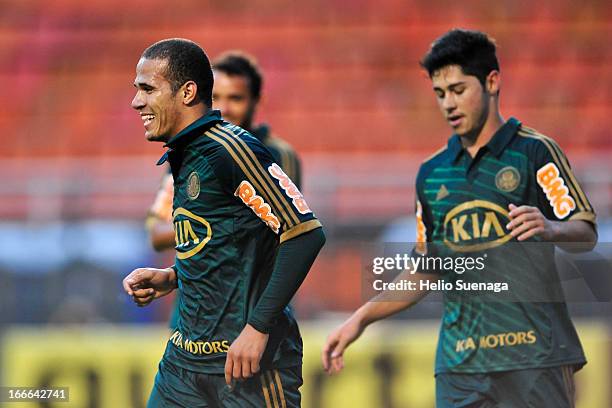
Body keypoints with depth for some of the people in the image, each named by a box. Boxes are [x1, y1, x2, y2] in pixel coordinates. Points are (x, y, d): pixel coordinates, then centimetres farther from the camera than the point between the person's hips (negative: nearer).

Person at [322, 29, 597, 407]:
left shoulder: (535, 152, 0)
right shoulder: (432, 173, 16)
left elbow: (587, 234, -8)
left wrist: (549, 228, -30)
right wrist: (361, 318, 15)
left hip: (534, 358, -4)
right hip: (460, 363, 4)